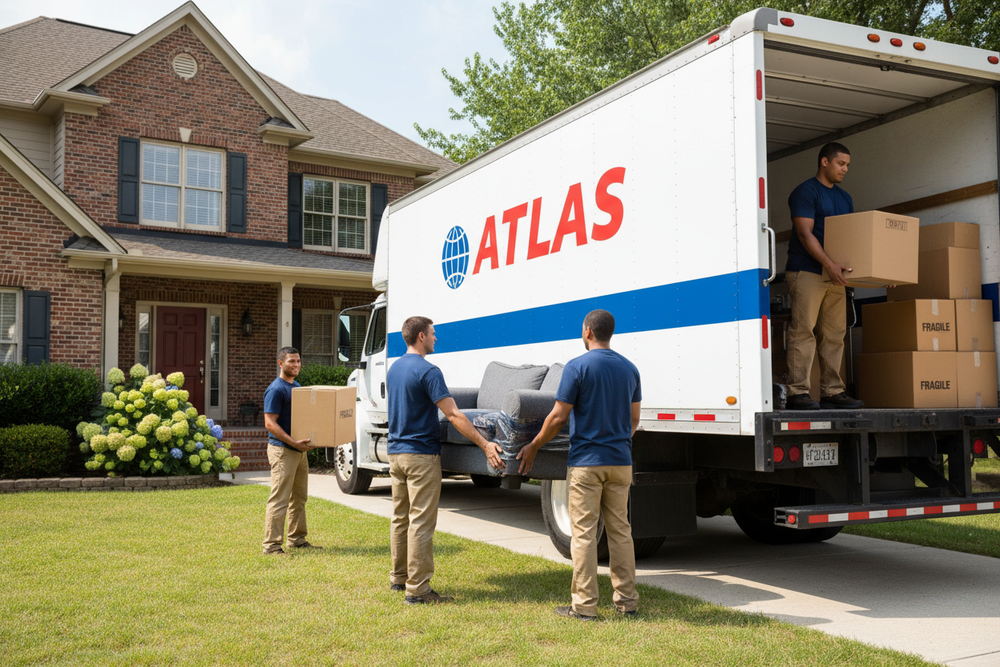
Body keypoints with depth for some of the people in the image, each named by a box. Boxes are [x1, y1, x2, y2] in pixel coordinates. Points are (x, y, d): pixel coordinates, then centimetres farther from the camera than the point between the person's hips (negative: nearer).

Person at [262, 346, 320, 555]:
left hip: (299, 450, 9)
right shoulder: (276, 389, -13)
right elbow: (270, 423, -18)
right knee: (279, 499, -8)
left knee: (299, 497, 15)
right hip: (282, 450, -9)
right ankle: (271, 545, -3)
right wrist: (294, 442, -24)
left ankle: (297, 539, 25)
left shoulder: (297, 386, 15)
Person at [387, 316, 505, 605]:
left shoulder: (393, 368, 11)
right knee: (421, 522, -5)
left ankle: (399, 577, 25)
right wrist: (486, 445, -23)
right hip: (421, 454, -9)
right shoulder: (427, 371, -16)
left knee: (400, 518, 16)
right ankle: (417, 589, -3)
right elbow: (453, 415, -22)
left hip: (396, 452, 9)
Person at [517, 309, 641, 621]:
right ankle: (627, 600, 14)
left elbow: (558, 417, -10)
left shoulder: (577, 367, -9)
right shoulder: (629, 368, 8)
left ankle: (584, 604, 3)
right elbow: (633, 420, 14)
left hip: (586, 461, -5)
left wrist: (533, 447, 3)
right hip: (620, 461, 5)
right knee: (620, 530, 11)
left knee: (584, 532, 0)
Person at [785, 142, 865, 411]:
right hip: (806, 272, -8)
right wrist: (829, 264, -24)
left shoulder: (845, 198, 21)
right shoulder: (805, 192, -4)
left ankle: (832, 392, 9)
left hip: (835, 275, 8)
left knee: (834, 335, 5)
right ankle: (797, 393, -11)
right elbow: (805, 233, -14)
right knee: (803, 331, -11)